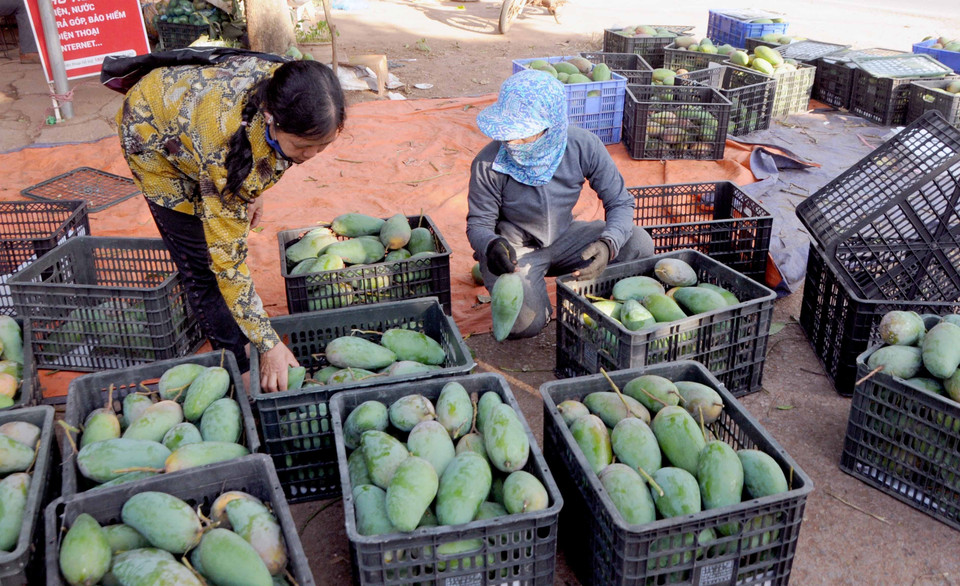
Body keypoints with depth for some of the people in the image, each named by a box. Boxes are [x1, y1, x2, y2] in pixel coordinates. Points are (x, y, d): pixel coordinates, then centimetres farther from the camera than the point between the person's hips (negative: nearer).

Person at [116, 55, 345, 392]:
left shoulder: (287, 88, -30)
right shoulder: (225, 149, -46)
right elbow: (227, 258, -38)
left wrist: (251, 191, 5)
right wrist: (269, 344, -35)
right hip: (154, 134, -6)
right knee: (203, 265, -10)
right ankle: (239, 371, 6)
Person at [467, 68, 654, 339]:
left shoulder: (583, 147, -21)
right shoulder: (489, 164, -25)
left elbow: (620, 202, -13)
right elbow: (478, 223, -13)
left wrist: (609, 243, -35)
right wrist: (491, 245, -38)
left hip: (564, 239, 3)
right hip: (514, 248, -2)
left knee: (639, 243, -20)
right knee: (524, 323, -29)